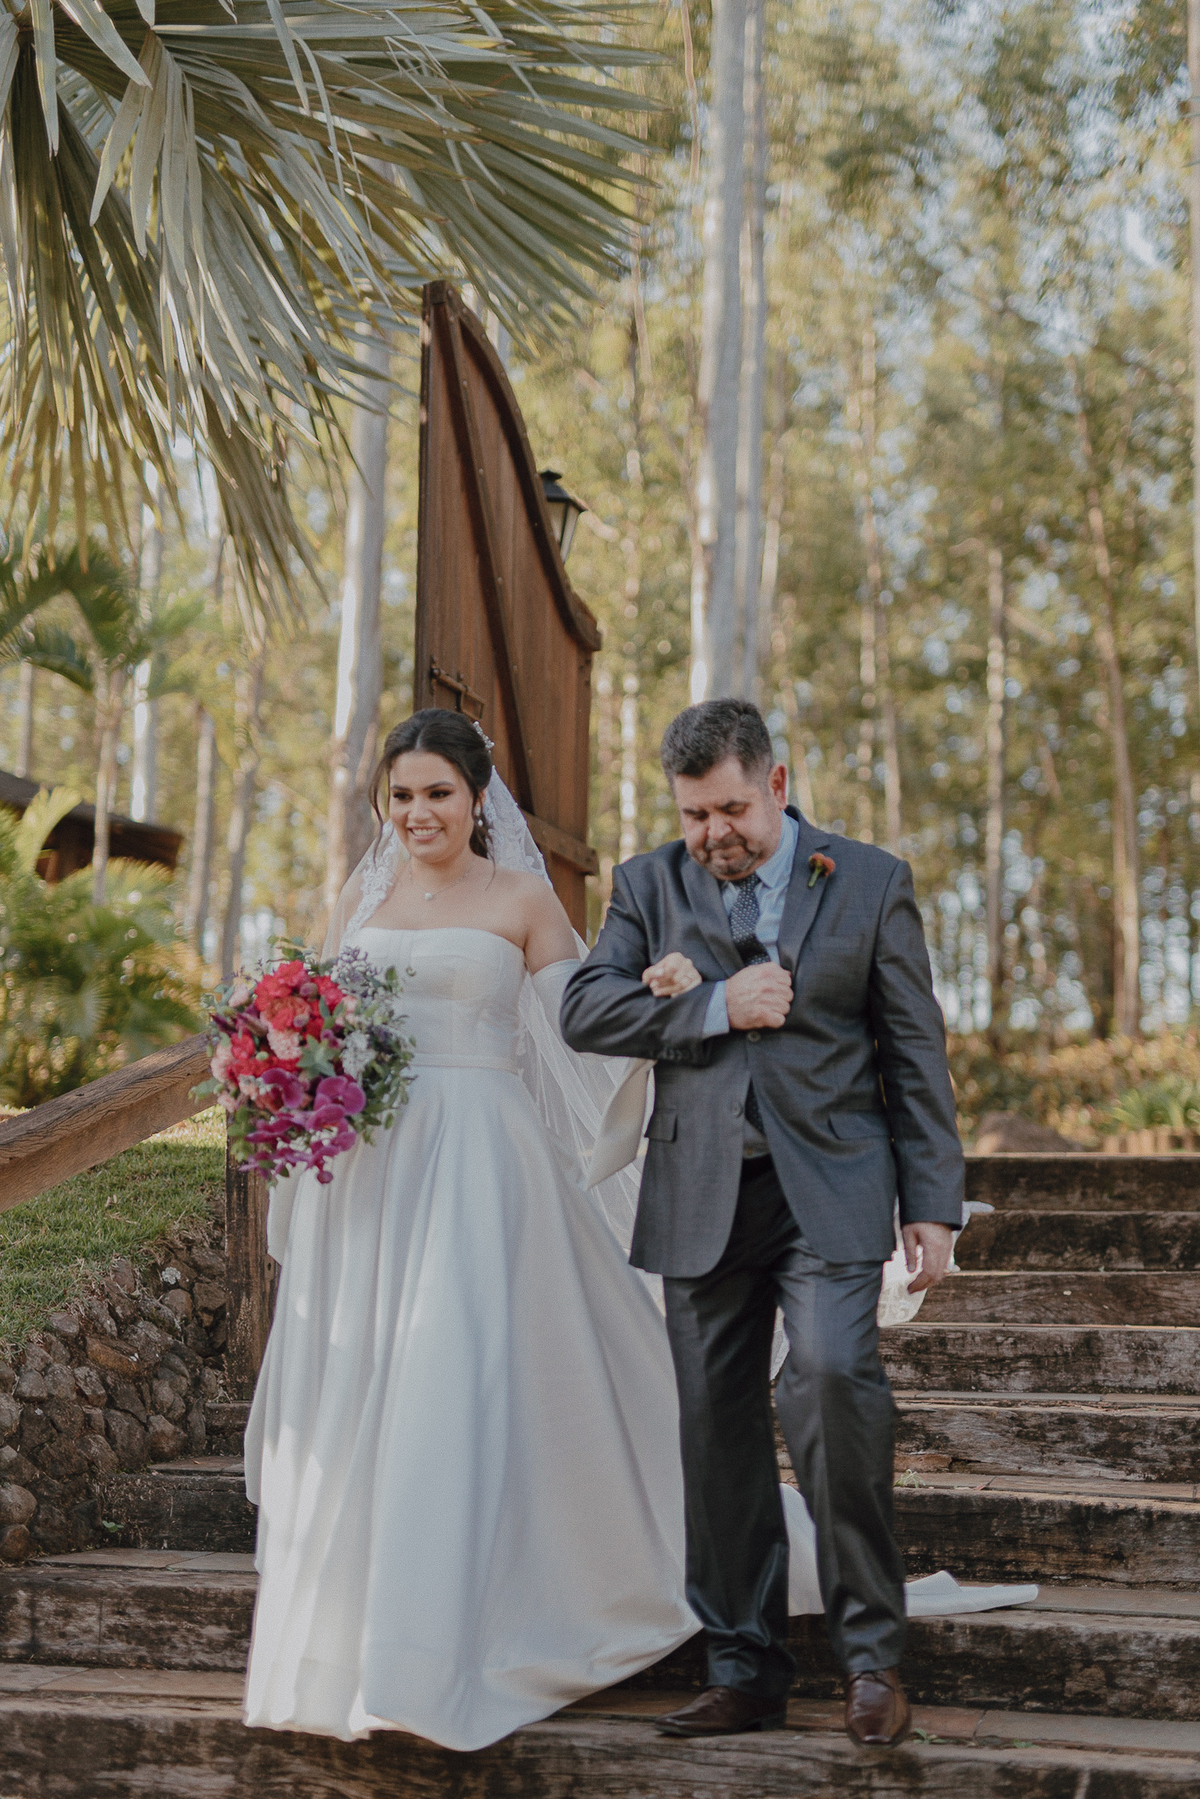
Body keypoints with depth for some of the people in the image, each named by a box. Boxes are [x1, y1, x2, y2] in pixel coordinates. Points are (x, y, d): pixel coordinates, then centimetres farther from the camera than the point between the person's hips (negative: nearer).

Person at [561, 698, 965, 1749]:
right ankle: (745, 1672, 15)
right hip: (703, 1198, 3)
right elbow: (586, 1009, 0)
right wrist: (716, 1007, -11)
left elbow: (915, 1052, 5)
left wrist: (934, 1204, 0)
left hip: (830, 1189, -2)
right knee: (717, 1433, 4)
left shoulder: (871, 882, 6)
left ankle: (871, 1652, -7)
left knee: (832, 1380, -22)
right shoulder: (648, 885, 11)